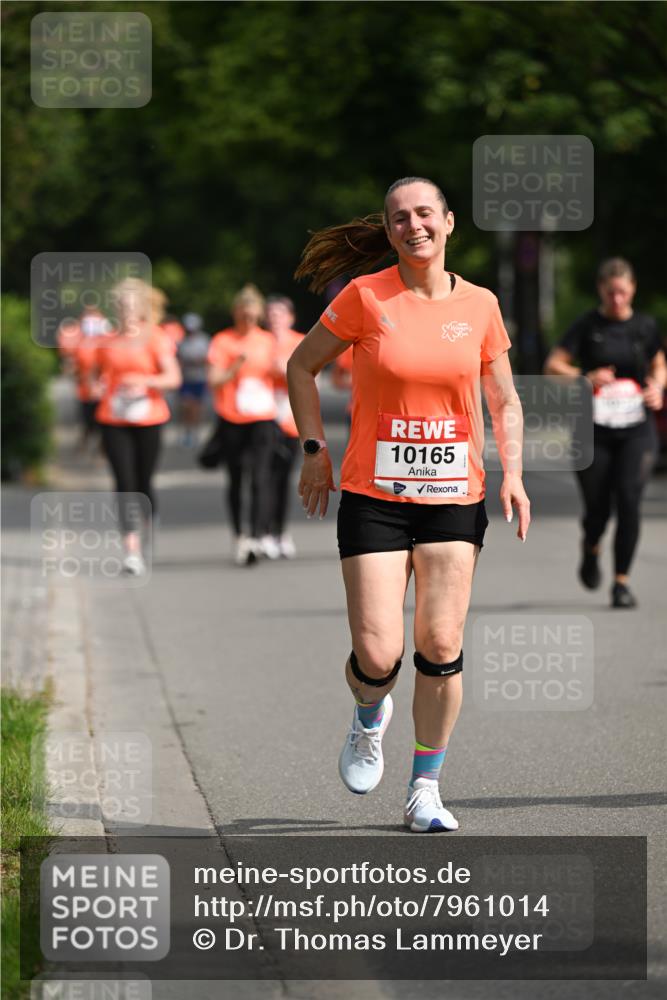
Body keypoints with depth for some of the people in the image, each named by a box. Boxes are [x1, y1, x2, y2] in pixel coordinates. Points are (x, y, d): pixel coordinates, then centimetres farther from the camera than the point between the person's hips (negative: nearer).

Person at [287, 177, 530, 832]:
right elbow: (302, 365, 7)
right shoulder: (365, 297, -4)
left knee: (441, 648, -3)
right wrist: (314, 449, 1)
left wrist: (512, 472, 2)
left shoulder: (479, 305, 3)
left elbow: (504, 399, 15)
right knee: (377, 656, -9)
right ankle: (369, 719, 27)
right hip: (373, 499, -2)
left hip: (455, 498, 2)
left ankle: (425, 791, 12)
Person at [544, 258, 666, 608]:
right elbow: (553, 366, -5)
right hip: (594, 431, -1)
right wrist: (587, 378, -22)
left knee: (628, 501, -13)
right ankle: (590, 550, 38)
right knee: (598, 508, 1)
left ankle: (622, 580, -3)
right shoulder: (587, 326, -1)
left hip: (636, 431, 1)